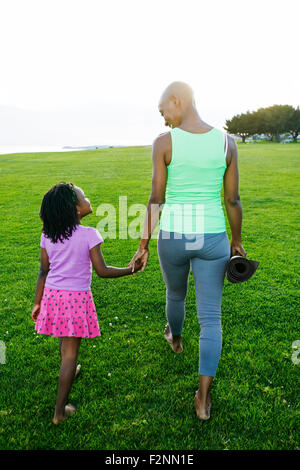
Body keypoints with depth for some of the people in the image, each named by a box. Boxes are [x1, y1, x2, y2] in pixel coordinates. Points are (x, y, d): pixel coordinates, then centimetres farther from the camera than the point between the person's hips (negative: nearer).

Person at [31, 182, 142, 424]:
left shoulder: (48, 235, 0)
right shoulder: (89, 235, -16)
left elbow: (44, 271, 4)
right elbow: (102, 270, -14)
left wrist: (37, 303, 13)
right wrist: (131, 270, -2)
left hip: (52, 294, 6)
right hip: (77, 297, -5)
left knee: (64, 340, 29)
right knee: (70, 352, 5)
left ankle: (69, 371, 57)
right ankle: (60, 411, 15)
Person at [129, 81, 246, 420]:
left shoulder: (163, 143, -11)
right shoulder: (227, 142, -4)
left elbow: (156, 199, -11)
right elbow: (233, 200, 0)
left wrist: (143, 245, -1)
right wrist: (237, 241, 14)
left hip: (173, 239, 0)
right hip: (212, 239, 1)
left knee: (175, 293, 30)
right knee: (210, 316, 10)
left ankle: (175, 339, 60)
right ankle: (203, 398, 11)